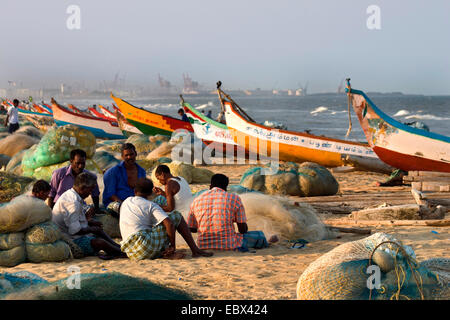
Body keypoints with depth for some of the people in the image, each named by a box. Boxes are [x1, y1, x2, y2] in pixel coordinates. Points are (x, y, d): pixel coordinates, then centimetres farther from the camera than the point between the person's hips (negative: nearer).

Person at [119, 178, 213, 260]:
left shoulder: (126, 202, 19)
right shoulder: (151, 206, 0)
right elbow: (169, 224, -13)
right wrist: (173, 246, -1)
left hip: (131, 254, 6)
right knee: (176, 216, 8)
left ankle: (163, 253, 5)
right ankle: (195, 251, 7)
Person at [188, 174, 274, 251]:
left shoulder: (196, 201, 7)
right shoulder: (234, 198, -1)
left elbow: (191, 229, 16)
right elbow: (243, 229, 1)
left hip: (203, 246, 4)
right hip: (228, 245, -4)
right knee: (259, 236, 20)